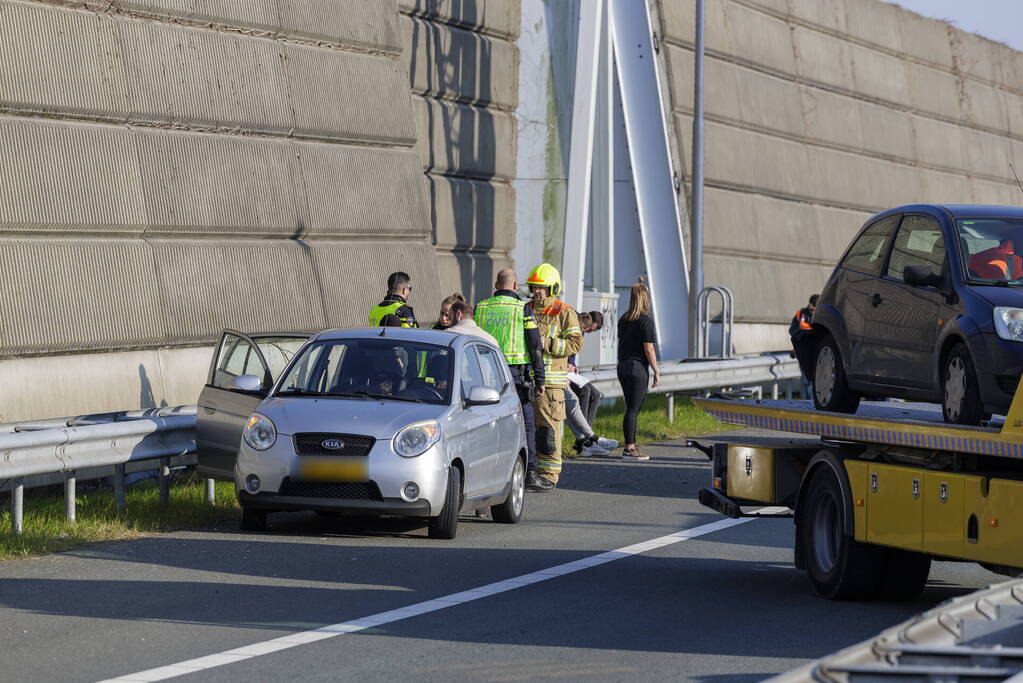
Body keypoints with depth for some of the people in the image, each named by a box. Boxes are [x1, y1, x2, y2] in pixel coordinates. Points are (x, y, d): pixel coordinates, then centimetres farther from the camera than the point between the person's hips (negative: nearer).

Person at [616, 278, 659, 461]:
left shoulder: (623, 319, 10)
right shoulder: (646, 321, -12)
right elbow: (649, 350, -13)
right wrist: (656, 372, -7)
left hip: (622, 367, 7)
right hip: (638, 367, -7)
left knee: (631, 408, 14)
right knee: (633, 410, -5)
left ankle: (631, 445, 17)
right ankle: (628, 449, -5)